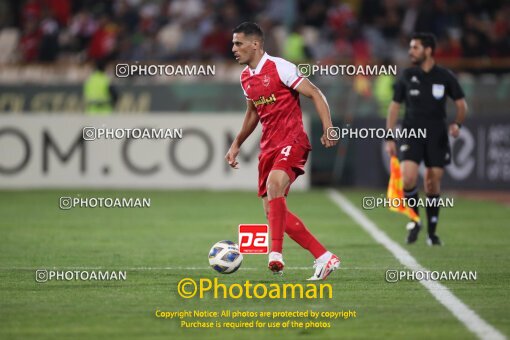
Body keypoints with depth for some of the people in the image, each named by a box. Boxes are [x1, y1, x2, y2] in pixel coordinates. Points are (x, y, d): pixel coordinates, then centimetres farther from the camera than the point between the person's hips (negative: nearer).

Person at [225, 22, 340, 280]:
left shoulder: (279, 68, -10)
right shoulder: (245, 77, 13)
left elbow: (315, 94, -10)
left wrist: (328, 128, -20)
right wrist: (236, 145, 26)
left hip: (292, 141, -8)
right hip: (268, 147, 8)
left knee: (274, 185, -35)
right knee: (274, 212, 2)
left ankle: (276, 254, -41)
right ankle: (324, 257, 10)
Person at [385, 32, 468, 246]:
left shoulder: (445, 76, 2)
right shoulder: (407, 76, 4)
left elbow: (461, 103, 9)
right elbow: (394, 106, 9)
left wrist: (457, 124, -10)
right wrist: (389, 138, 3)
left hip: (437, 136, 0)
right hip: (412, 133, 0)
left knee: (432, 185, 2)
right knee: (408, 178, -18)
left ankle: (432, 232, 15)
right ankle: (414, 220, 5)